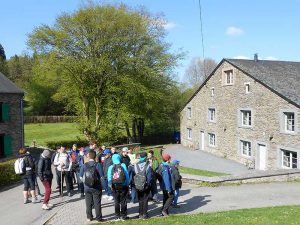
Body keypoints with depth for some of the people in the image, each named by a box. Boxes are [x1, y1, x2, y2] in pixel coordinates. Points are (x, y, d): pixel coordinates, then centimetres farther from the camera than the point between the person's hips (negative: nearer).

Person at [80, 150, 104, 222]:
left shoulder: (84, 165, -5)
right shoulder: (97, 165, -13)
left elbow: (81, 177, 0)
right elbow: (102, 176, -13)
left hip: (87, 187, 3)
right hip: (96, 187, -2)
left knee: (88, 203, 14)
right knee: (97, 203, 6)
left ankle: (89, 217, 25)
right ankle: (98, 217, 13)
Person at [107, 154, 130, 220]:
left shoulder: (111, 167, -2)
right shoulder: (123, 165, -5)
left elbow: (109, 177, -9)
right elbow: (127, 175, -8)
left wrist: (110, 185, -1)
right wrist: (127, 184, -1)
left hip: (115, 187, 1)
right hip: (123, 186, -1)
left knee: (116, 201, 13)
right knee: (123, 201, 8)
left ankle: (117, 216, 18)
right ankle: (123, 216, 11)